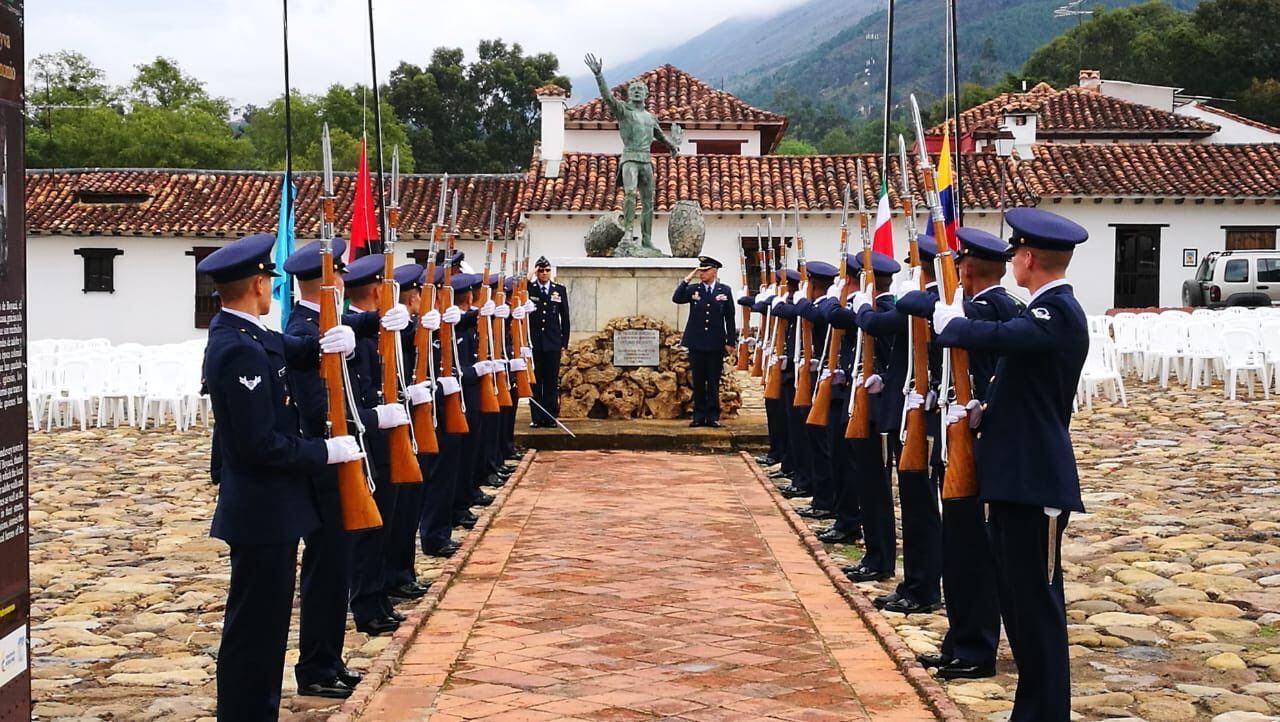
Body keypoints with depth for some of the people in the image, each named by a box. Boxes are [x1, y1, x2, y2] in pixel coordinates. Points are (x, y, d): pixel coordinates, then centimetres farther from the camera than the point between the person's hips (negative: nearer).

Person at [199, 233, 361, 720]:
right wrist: (327, 451, -15)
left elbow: (298, 351, 12)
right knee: (254, 625, -1)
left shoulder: (246, 336, 7)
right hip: (263, 511, -10)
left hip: (264, 507, 10)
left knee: (264, 621, 19)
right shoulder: (240, 351, -22)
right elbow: (261, 444, -25)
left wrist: (335, 341, -10)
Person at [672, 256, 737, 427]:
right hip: (696, 343, 1)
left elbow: (730, 318, 3)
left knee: (713, 382, 4)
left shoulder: (725, 290, 3)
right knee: (698, 382, 5)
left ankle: (713, 416, 10)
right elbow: (676, 298, -11)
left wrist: (730, 342, 0)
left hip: (716, 344, -1)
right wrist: (687, 279, -12)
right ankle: (699, 416, 11)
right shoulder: (693, 289, 5)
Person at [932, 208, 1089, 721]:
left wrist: (949, 320, -11)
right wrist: (985, 414, 5)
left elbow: (989, 337, -32)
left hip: (1034, 481, -10)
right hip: (1016, 474, 10)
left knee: (1037, 602, -3)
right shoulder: (1047, 311, 15)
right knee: (1018, 597, 15)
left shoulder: (1059, 314, -16)